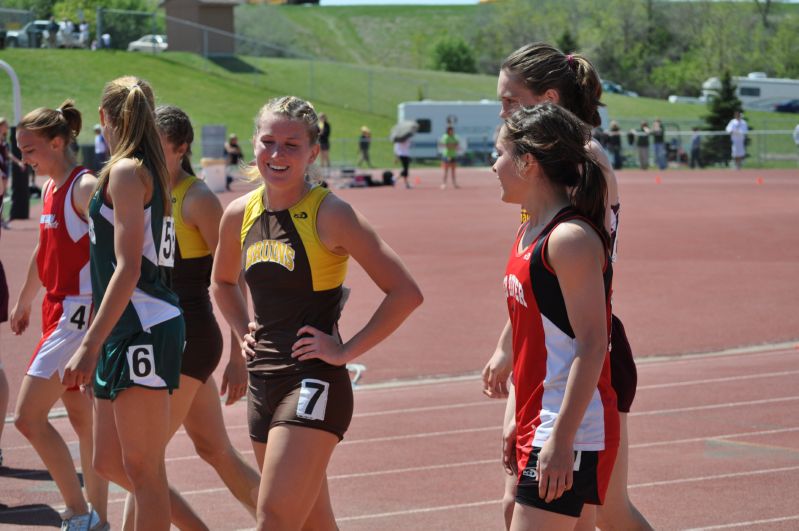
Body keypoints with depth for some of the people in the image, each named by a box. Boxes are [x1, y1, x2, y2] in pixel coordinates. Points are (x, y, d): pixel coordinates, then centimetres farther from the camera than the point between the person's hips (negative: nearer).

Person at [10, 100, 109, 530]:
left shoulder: (85, 187, -14)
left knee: (28, 417, -12)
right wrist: (24, 302, 36)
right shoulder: (50, 188, 13)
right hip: (59, 313, 9)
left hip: (80, 314, -9)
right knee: (83, 420, 12)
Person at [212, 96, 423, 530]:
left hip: (313, 384, -7)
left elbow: (405, 293, -13)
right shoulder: (240, 214, 6)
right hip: (263, 383, 7)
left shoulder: (328, 214, -11)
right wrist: (245, 335, 13)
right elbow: (222, 282, 28)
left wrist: (346, 351, -12)